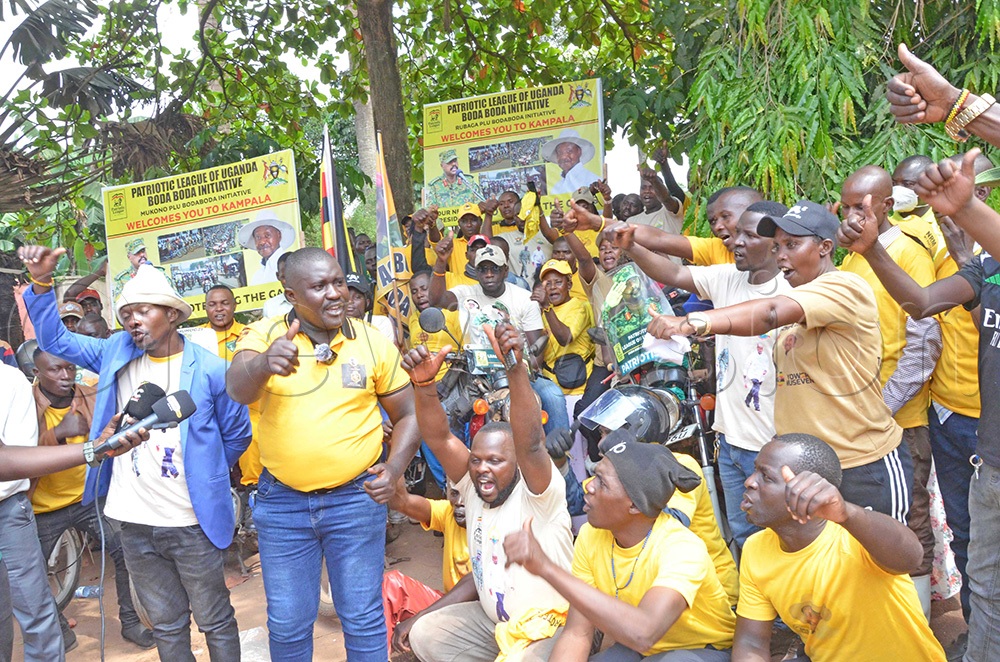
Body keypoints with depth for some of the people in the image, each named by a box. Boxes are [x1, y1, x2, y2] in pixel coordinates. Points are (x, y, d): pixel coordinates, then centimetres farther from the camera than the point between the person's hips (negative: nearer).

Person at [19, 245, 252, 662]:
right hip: (134, 522, 4)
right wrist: (41, 283, -6)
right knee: (166, 625, 18)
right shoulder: (117, 353, 3)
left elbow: (237, 435, 2)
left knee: (216, 622, 10)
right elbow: (54, 340, 8)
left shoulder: (209, 369, -9)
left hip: (192, 522, -4)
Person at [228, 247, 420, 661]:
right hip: (281, 502, 0)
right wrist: (264, 363, -49)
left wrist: (394, 467, -12)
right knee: (286, 622, 14)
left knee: (363, 619, 10)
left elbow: (408, 413, 5)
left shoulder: (372, 342, -3)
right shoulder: (264, 336, -6)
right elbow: (238, 389, -27)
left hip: (356, 499, 0)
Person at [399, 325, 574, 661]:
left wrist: (516, 368, -52)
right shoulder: (473, 487, -1)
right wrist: (424, 384, -30)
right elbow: (438, 438, -13)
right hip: (492, 622, 7)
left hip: (551, 628, -6)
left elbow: (530, 443, -39)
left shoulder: (537, 495, -19)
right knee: (424, 634, -2)